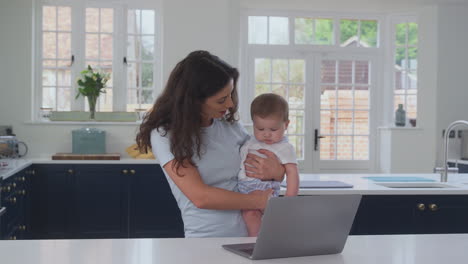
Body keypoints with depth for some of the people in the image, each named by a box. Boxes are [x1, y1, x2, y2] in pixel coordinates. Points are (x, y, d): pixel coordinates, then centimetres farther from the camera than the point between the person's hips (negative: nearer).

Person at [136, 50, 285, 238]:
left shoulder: (229, 124, 9)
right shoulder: (165, 135, -6)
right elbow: (201, 197, -14)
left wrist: (275, 172, -3)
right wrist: (256, 201, -7)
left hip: (249, 234, 4)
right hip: (206, 238, -4)